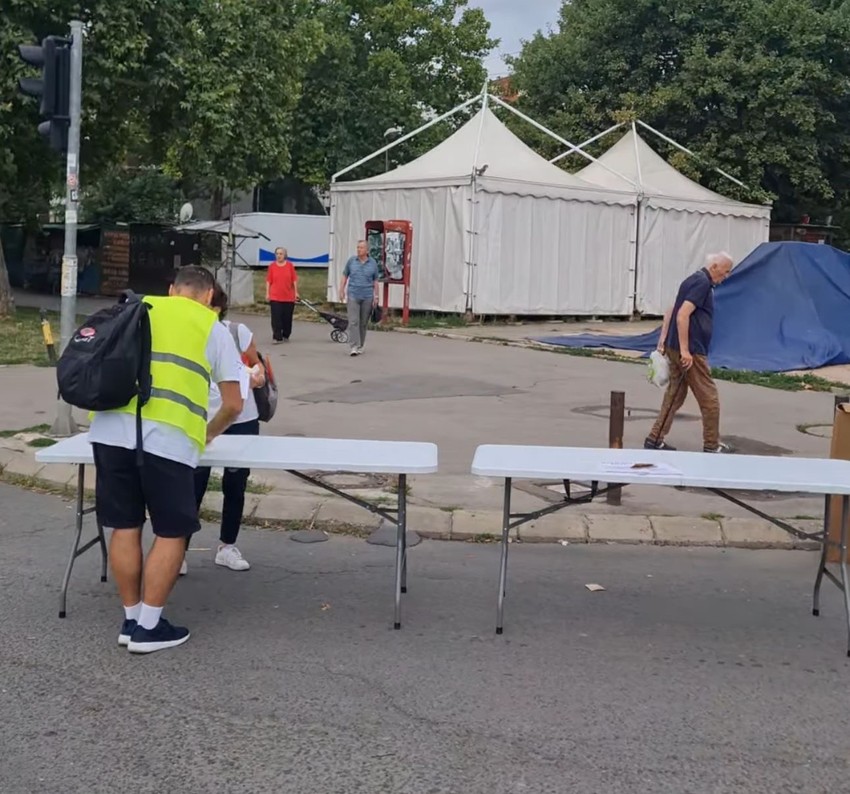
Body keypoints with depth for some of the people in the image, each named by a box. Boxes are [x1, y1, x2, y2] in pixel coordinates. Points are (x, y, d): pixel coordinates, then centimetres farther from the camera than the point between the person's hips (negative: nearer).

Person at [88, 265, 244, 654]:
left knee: (124, 527, 14)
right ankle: (148, 627, 13)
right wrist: (208, 433, 31)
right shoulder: (213, 328, 13)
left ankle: (131, 620, 25)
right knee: (171, 533, 9)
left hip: (110, 428, 4)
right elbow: (233, 404, 13)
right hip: (167, 436, -4)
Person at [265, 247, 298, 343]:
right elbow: (268, 280, 3)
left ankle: (286, 336, 26)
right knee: (276, 318, -6)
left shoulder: (290, 265, 2)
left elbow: (294, 280, 5)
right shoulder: (272, 266, 1)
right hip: (275, 297, -1)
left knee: (287, 318, 10)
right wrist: (267, 293, -1)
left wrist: (296, 292, 3)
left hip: (289, 297, 1)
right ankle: (277, 337, -5)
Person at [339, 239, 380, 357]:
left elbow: (376, 281, 6)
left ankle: (360, 346, 21)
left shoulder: (373, 263, 3)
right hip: (353, 295, -1)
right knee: (353, 321, -11)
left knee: (363, 323, 9)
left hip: (367, 297, 1)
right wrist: (341, 291, 4)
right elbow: (345, 276, 10)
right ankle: (353, 347, -14)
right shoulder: (351, 261, 4)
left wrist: (376, 296, 1)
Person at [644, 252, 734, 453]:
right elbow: (682, 316, -23)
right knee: (709, 399, 1)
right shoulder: (702, 283, -14)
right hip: (690, 351, -10)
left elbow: (672, 310, 20)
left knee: (674, 395, 12)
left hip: (675, 348, 10)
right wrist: (684, 350, -25)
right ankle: (712, 445, 10)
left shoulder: (697, 280, 17)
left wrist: (663, 339, 17)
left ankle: (655, 439, 11)